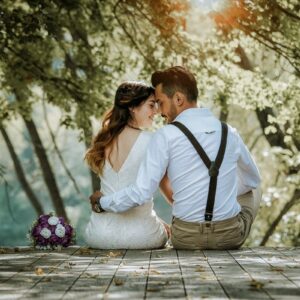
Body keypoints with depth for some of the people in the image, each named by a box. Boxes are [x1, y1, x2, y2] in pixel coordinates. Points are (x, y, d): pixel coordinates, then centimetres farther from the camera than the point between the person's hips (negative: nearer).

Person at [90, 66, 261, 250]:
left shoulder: (166, 136, -11)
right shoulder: (230, 133, 2)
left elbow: (141, 193, -12)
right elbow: (253, 179, 19)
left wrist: (102, 203, 5)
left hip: (186, 238, -1)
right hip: (230, 236, 1)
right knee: (252, 191, 33)